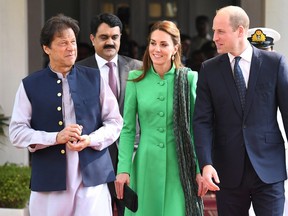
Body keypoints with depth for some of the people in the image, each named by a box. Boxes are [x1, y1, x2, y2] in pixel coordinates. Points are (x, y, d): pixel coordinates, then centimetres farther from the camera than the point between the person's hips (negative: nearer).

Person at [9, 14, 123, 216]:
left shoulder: (94, 78, 8)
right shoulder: (30, 85, 5)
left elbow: (114, 121, 8)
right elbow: (17, 132, 0)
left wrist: (90, 140, -11)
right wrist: (55, 138, -14)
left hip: (92, 176, 0)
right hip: (49, 180, 0)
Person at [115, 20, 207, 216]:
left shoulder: (189, 78, -1)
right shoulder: (136, 79, 3)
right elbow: (128, 129, 4)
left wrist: (200, 170, -4)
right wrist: (123, 169, -4)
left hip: (179, 166, -1)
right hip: (146, 165, 1)